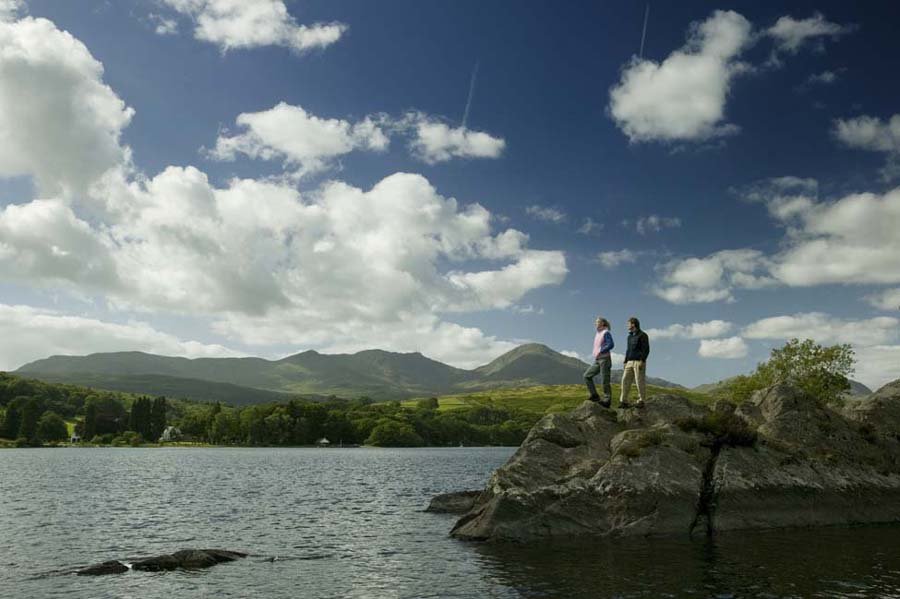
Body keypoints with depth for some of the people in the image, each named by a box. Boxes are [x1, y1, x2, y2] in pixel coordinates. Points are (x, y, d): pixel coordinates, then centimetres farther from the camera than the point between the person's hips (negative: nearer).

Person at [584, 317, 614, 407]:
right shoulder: (598, 334, 16)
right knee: (587, 375, 3)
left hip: (604, 359, -9)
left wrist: (600, 351, -18)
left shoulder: (606, 333, -8)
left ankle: (607, 401, 0)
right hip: (597, 360, 9)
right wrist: (594, 353, 8)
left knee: (604, 381, -6)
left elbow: (611, 344, -20)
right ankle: (594, 396, 5)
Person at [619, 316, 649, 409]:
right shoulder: (630, 336, 20)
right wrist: (625, 362, 16)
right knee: (625, 380, -2)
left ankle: (641, 401, 2)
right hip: (630, 362, 7)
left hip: (639, 362, -7)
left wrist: (642, 361, -20)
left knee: (640, 381, -5)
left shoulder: (642, 335, -4)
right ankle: (623, 401, -1)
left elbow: (646, 349, -11)